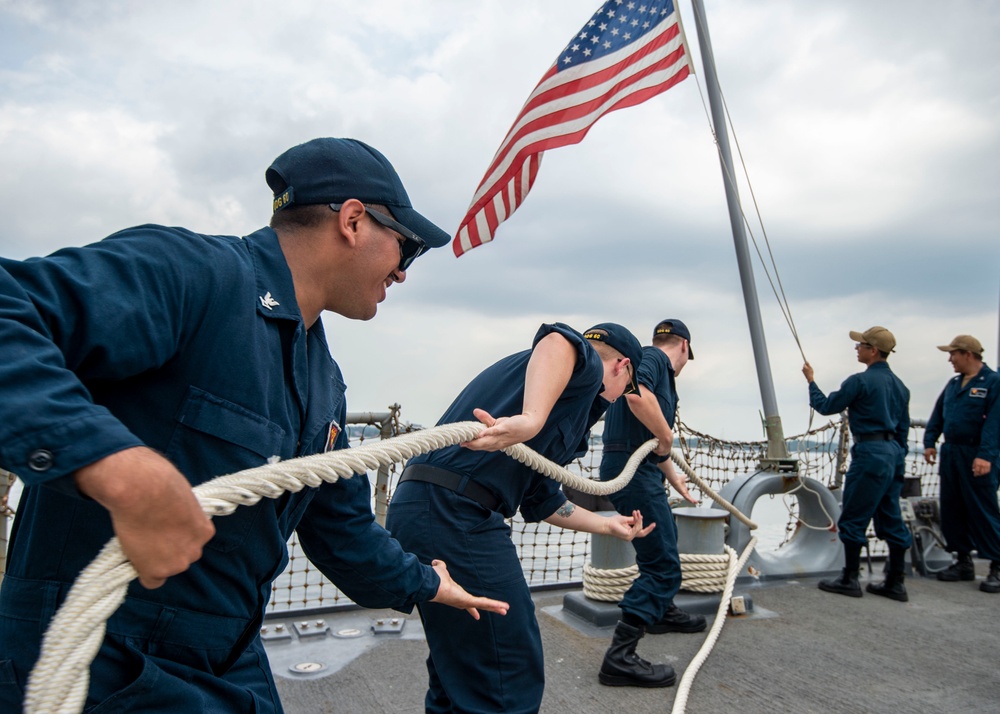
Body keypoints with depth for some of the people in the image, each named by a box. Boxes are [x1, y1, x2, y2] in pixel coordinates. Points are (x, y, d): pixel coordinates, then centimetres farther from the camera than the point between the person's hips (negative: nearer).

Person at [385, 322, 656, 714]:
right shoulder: (586, 367, 2)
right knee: (509, 679, 1)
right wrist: (532, 419, -39)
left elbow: (540, 498, 31)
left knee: (458, 671, 24)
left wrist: (607, 524, 43)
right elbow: (560, 340, -23)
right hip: (455, 515, -10)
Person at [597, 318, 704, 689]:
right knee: (663, 565, -8)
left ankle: (663, 611, 50)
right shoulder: (653, 357, -8)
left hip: (640, 467, 10)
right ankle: (620, 657, -9)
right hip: (632, 468, -10)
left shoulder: (658, 370, 20)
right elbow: (637, 395, -33)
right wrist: (665, 435, -18)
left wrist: (675, 480, 43)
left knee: (665, 538, 29)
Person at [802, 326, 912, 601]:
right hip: (893, 452, 9)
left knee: (853, 519, 0)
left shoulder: (860, 381, -12)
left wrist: (811, 381, 11)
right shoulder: (899, 385, 14)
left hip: (870, 452, -9)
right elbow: (903, 428, 18)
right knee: (891, 520, 13)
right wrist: (897, 460, 24)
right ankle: (895, 583, 18)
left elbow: (826, 406, -4)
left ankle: (850, 580, 6)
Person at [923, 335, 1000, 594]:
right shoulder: (954, 383, 14)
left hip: (976, 458, -7)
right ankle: (963, 562, 21)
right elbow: (938, 415, 17)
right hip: (950, 453, 7)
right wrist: (929, 442, 9)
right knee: (951, 509, 10)